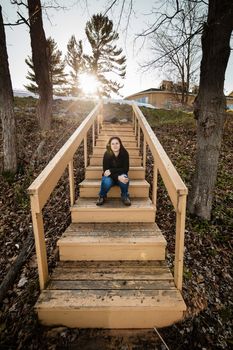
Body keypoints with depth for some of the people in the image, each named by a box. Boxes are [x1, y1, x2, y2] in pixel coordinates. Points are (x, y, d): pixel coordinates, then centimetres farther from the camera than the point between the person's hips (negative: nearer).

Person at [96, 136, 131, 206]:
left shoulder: (124, 153, -16)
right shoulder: (107, 155, -18)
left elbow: (126, 169, -16)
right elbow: (106, 170, -19)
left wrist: (111, 170, -28)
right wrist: (118, 177, -37)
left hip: (121, 175, 1)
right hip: (110, 176, -1)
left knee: (125, 178, -34)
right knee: (107, 182, -35)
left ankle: (125, 196, -7)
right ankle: (102, 196, -3)